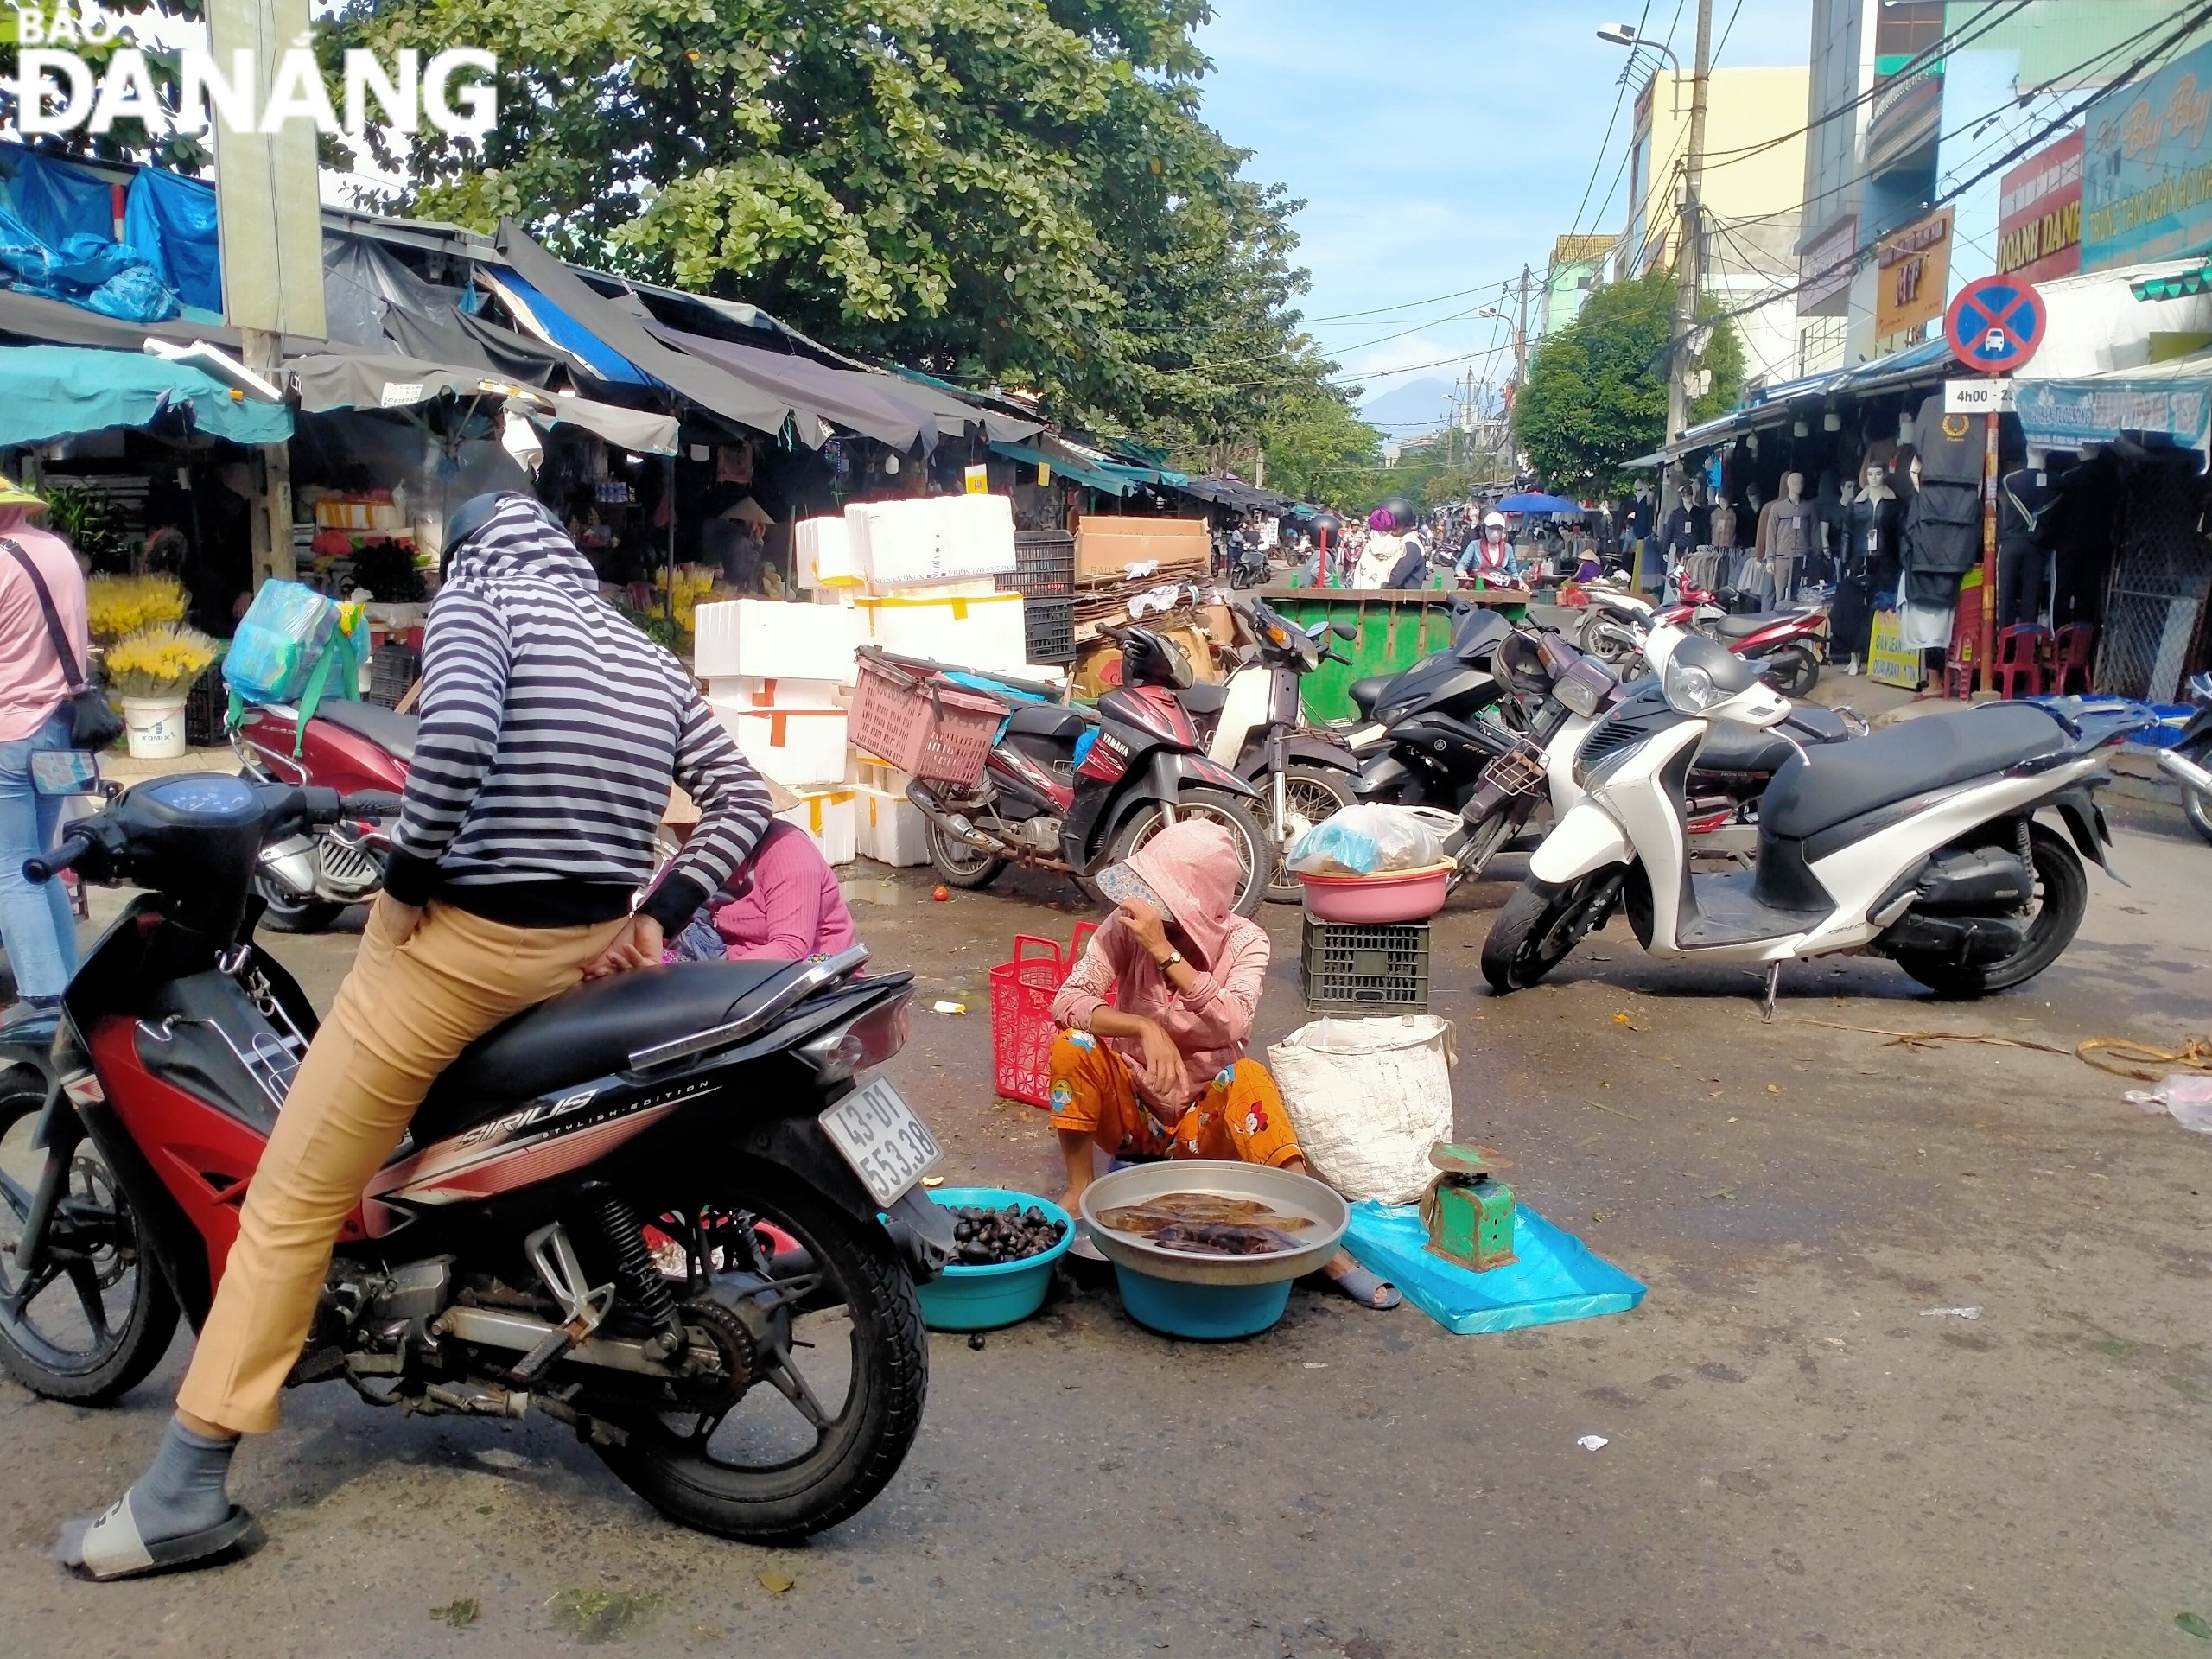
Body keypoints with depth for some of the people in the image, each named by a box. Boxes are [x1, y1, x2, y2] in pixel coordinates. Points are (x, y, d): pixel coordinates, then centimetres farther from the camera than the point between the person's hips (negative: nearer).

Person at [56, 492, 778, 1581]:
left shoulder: (475, 599, -2)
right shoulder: (651, 661, 15)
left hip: (464, 940, -6)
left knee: (296, 1197, 4)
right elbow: (742, 802, 10)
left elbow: (457, 728, -24)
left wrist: (407, 873, -13)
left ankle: (186, 1491, 9)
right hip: (595, 947, 7)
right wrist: (659, 915, 5)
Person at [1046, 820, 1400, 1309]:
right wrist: (1144, 1027, -35)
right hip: (1130, 1110, 1)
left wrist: (1164, 951, -39)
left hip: (1204, 1121, -1)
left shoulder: (1244, 942, -14)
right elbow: (1066, 1001, -20)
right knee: (1072, 1045, -26)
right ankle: (1079, 1192, -10)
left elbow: (1233, 1025, -32)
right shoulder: (1127, 927, -11)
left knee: (1247, 1075, -32)